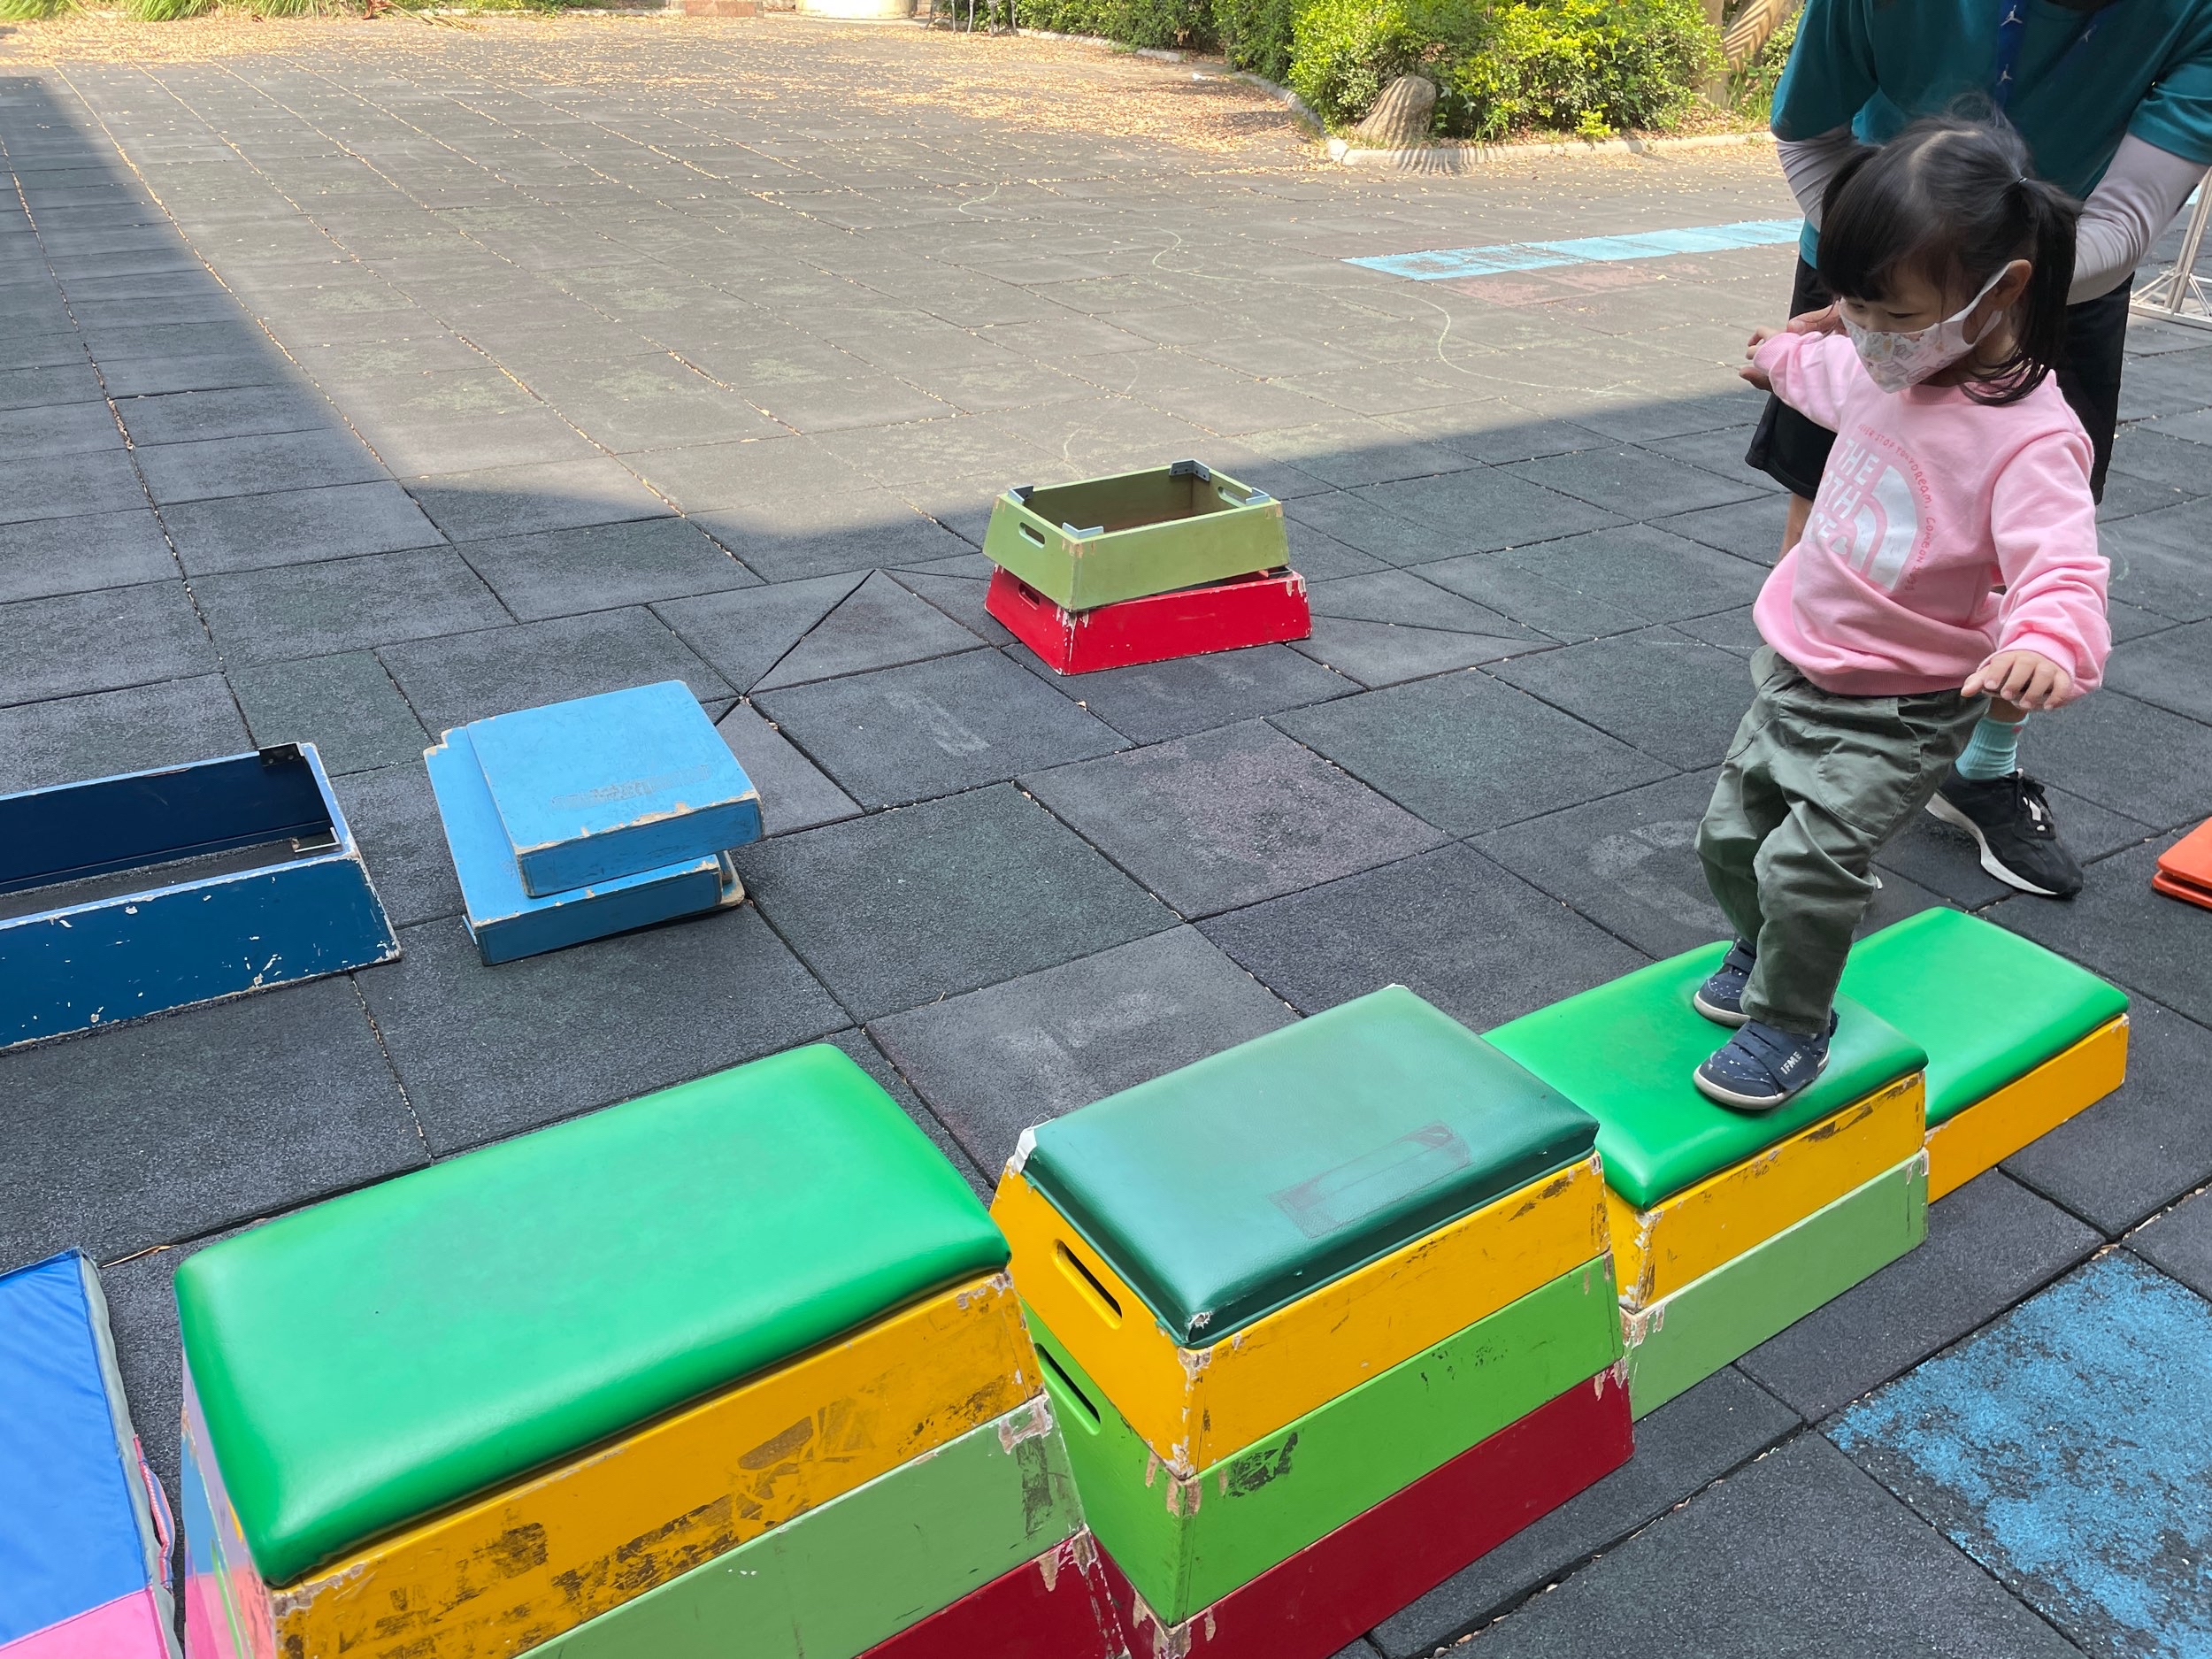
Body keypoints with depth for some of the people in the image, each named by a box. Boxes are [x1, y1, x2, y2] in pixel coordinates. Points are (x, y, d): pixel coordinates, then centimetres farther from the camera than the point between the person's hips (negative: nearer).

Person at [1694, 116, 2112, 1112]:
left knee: (1806, 863, -16)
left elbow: (2062, 570, -33)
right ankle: (1763, 952, 41)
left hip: (1900, 709, -7)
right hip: (1797, 669, 8)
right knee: (1730, 834, 15)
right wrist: (1786, 359, 46)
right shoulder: (1891, 366, -1)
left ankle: (1792, 1023, 8)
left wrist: (2047, 646, -57)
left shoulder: (2030, 438, -24)